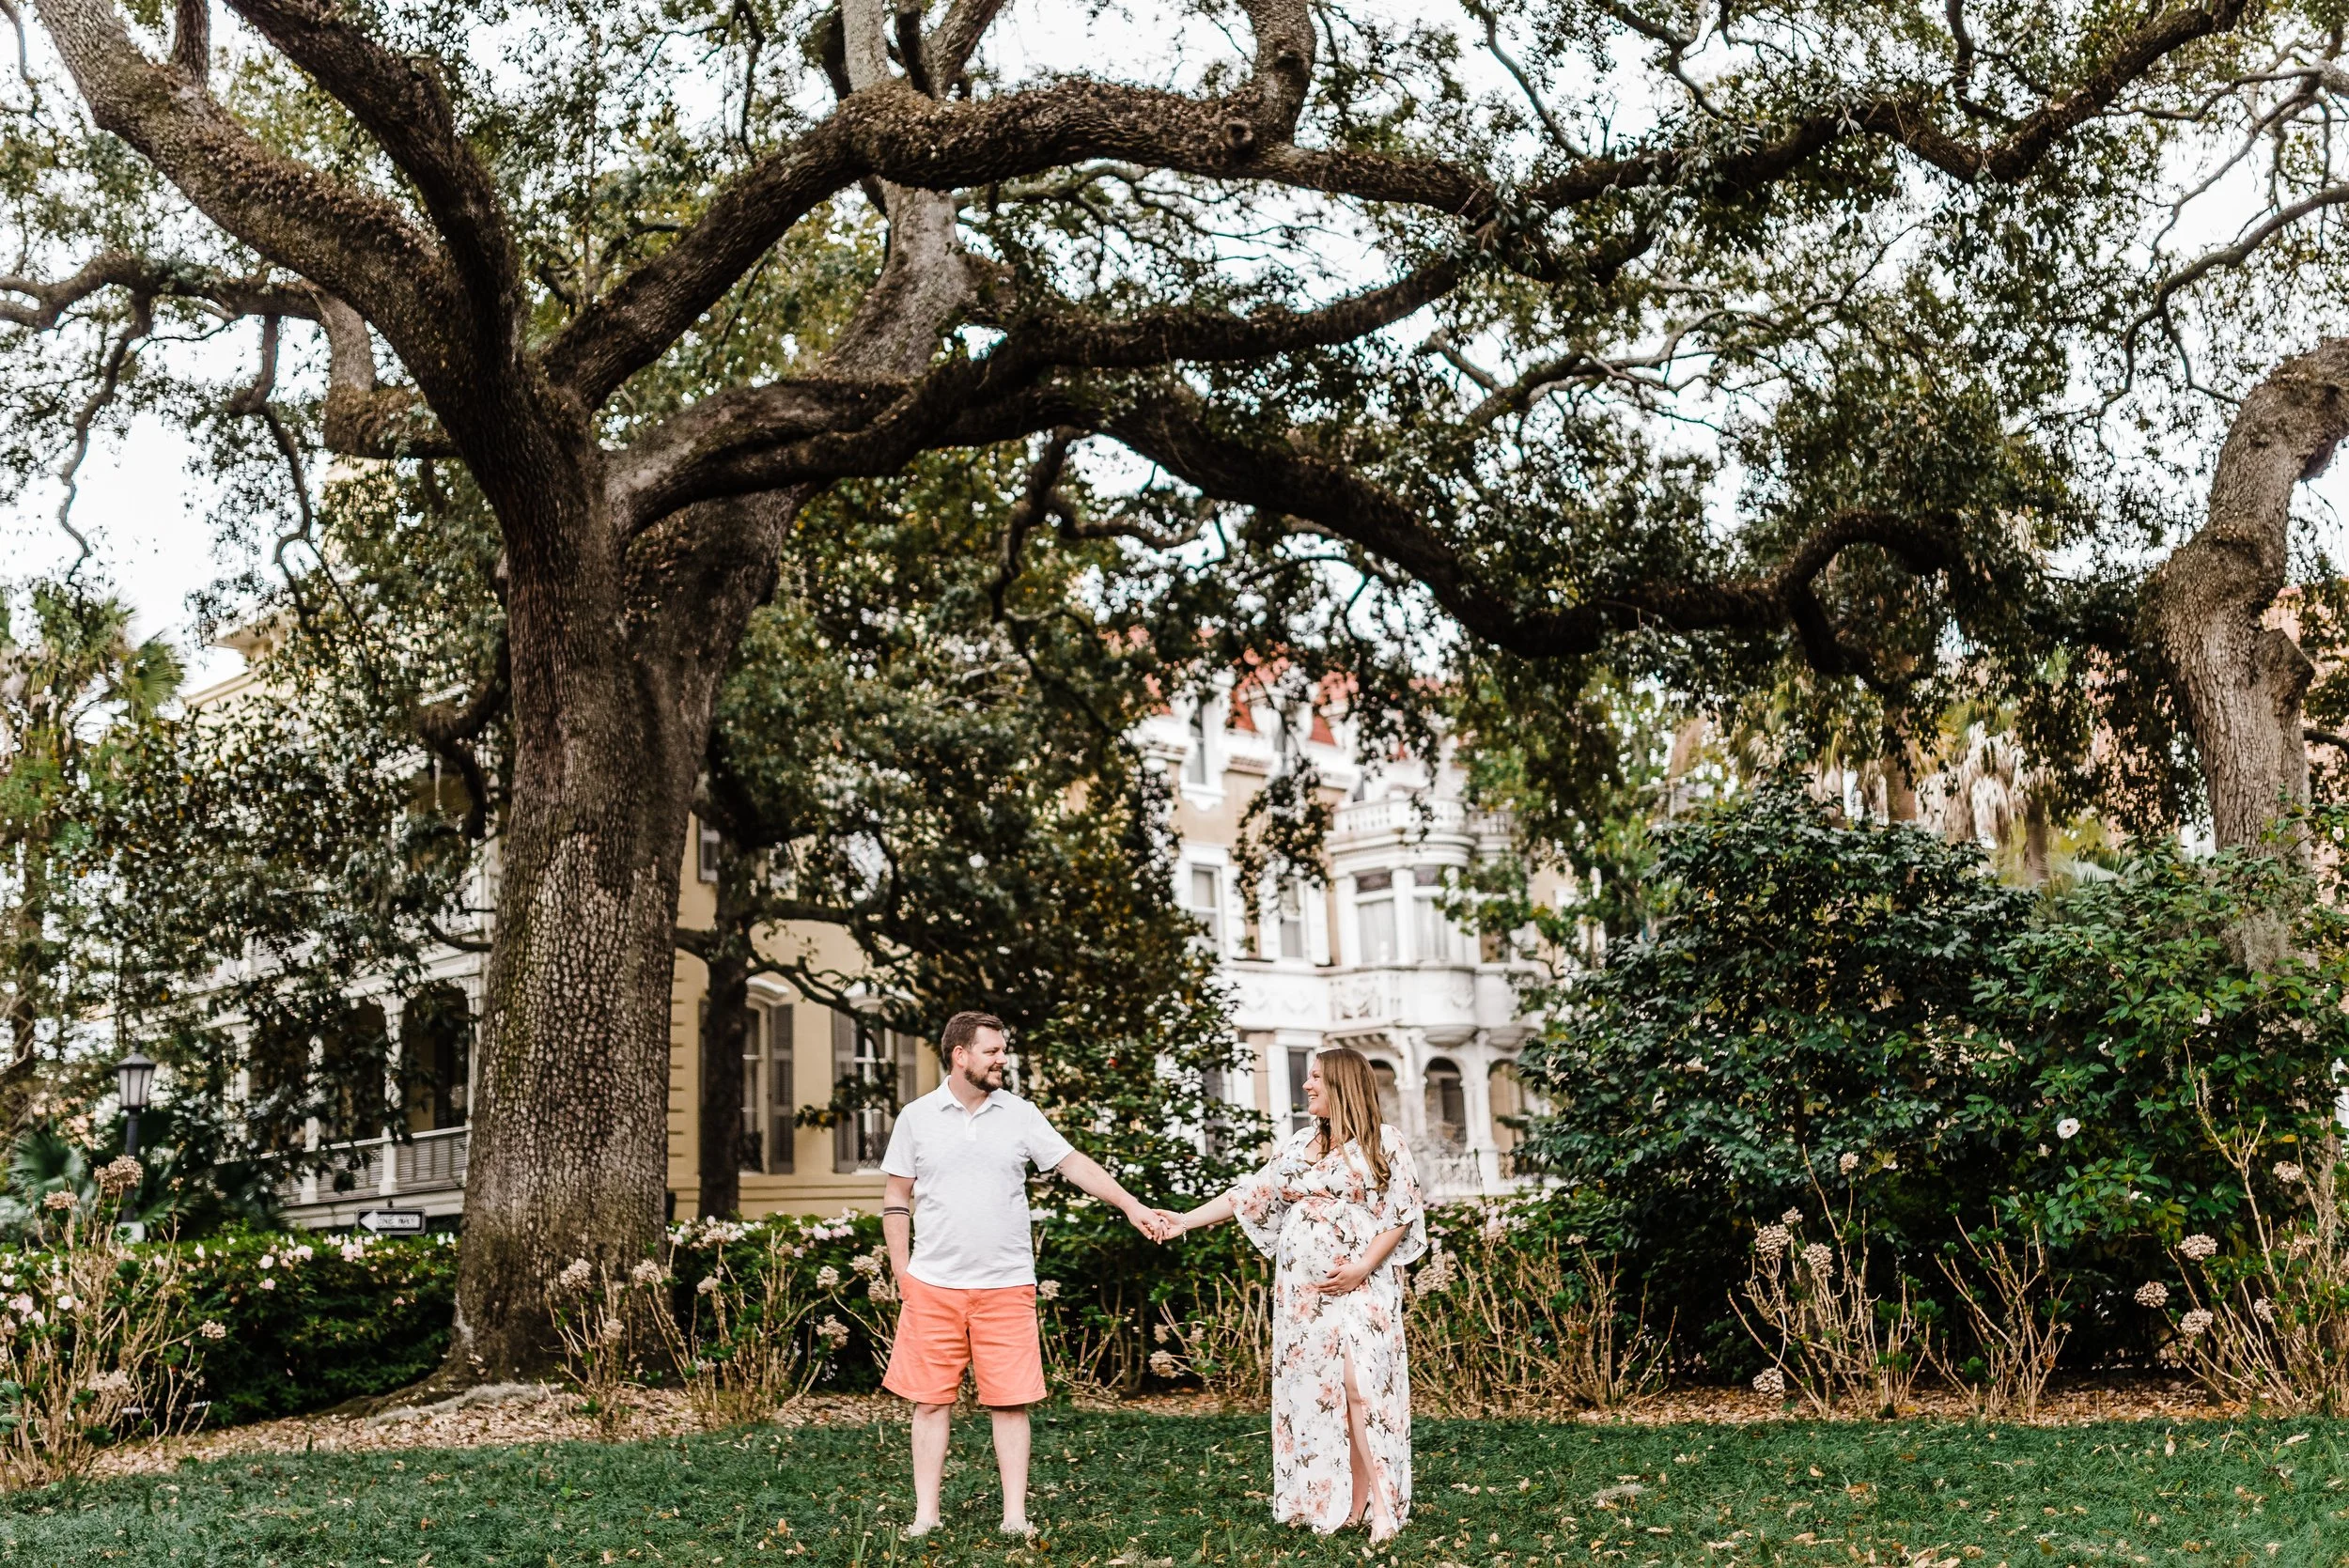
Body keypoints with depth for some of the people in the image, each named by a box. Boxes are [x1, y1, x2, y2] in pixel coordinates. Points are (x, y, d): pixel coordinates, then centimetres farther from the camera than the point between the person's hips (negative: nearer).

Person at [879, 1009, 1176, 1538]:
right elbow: (897, 1201, 7)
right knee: (931, 1400, 4)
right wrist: (901, 1273, 2)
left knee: (1011, 1401, 1)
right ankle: (925, 1515, 14)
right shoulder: (917, 1117, 2)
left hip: (1007, 1286, 0)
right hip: (933, 1286, 0)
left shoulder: (1021, 1115, 4)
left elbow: (1074, 1163, 2)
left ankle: (1015, 1516, 9)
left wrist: (1132, 1206, -8)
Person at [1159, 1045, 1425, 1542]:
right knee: (1312, 1390, 2)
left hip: (1361, 1285, -5)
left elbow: (1403, 1213, -3)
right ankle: (1327, 1503, 8)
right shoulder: (1298, 1145, 12)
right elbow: (1250, 1195, 12)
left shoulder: (1384, 1142, -1)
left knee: (1359, 1387, -15)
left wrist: (1363, 1267, -13)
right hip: (1303, 1288, 5)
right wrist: (1184, 1220, 6)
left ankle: (1379, 1505, -10)